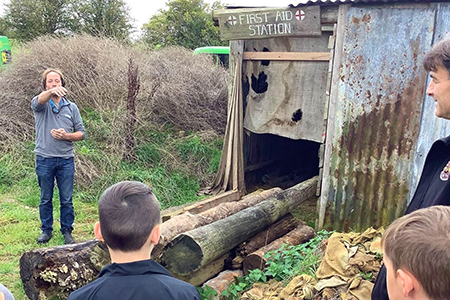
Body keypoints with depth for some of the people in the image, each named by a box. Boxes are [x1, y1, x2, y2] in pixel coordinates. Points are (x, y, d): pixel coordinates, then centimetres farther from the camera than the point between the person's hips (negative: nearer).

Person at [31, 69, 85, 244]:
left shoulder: (71, 107, 7)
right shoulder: (40, 105, 0)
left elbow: (81, 133, 6)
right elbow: (39, 101, -27)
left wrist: (66, 136, -14)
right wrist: (52, 92, -48)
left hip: (66, 160, 1)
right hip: (44, 160, -1)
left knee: (67, 200, 7)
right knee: (45, 199, 12)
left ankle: (67, 231, 21)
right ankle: (46, 230, 28)